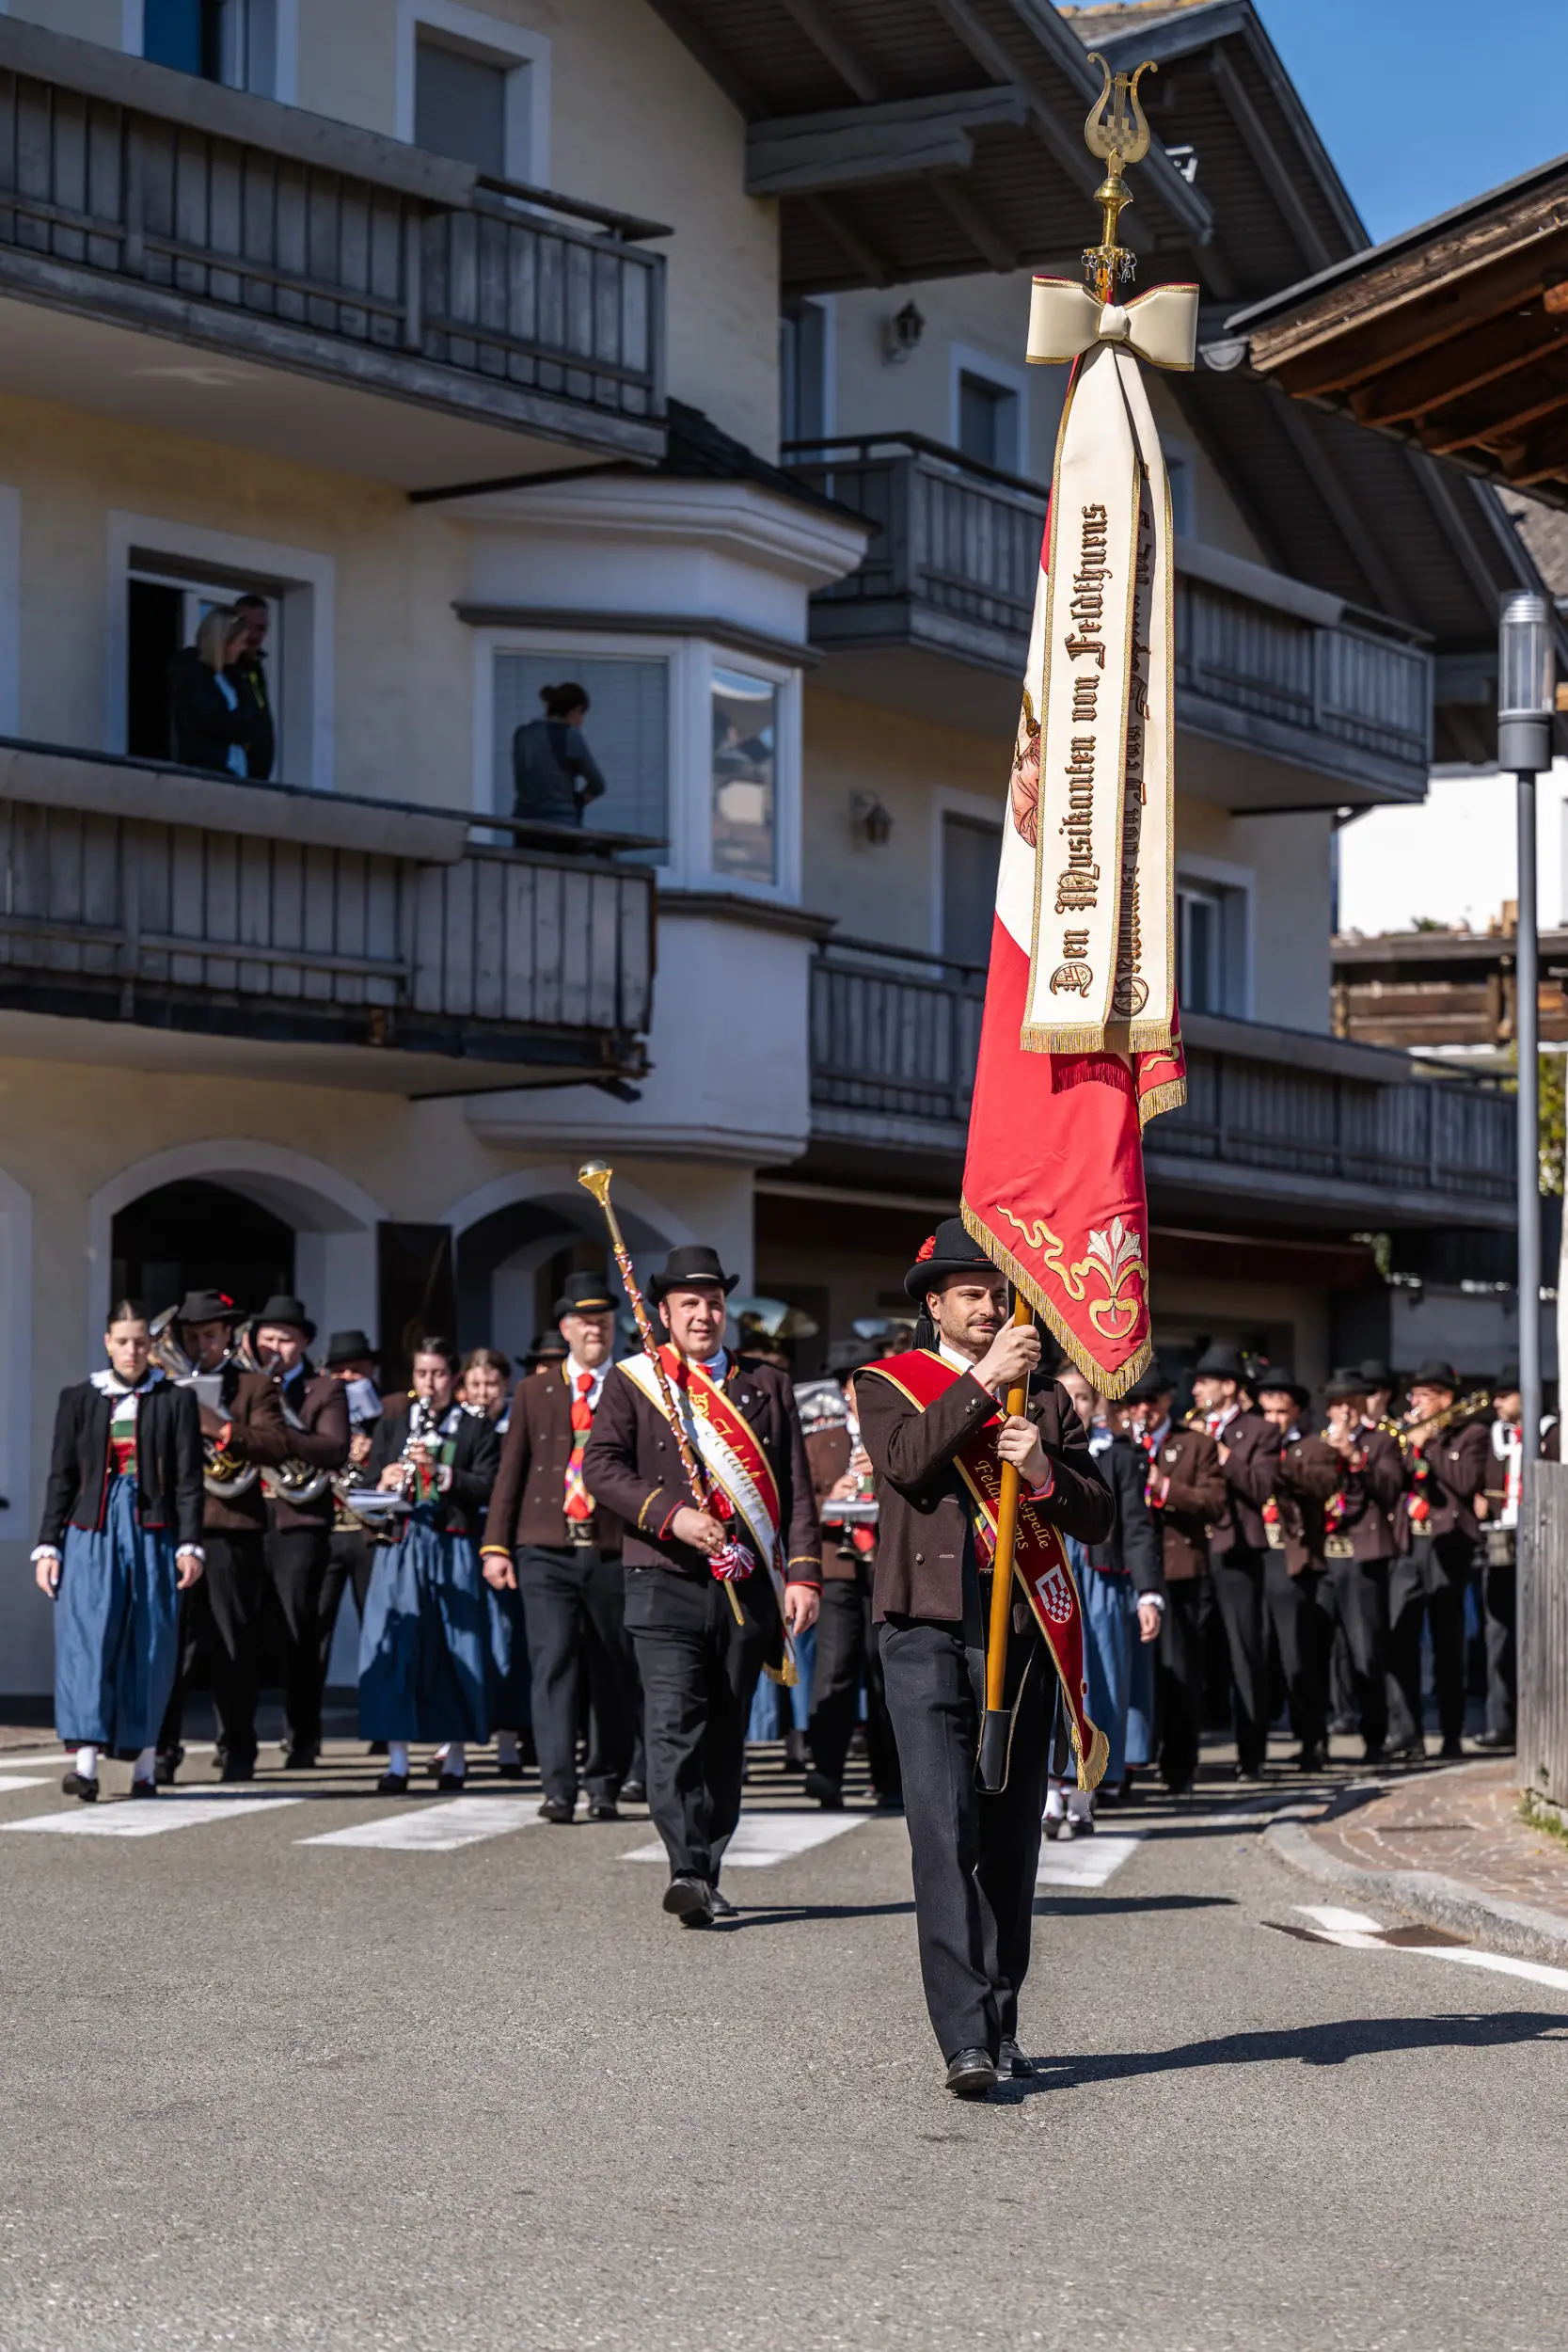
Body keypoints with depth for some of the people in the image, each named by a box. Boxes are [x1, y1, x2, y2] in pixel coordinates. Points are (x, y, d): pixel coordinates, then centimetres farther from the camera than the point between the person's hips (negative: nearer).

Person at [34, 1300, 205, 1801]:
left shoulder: (175, 1401, 6)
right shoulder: (79, 1399, 9)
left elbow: (188, 1478, 3)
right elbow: (61, 1477, 9)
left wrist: (189, 1545, -6)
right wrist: (48, 1545, 2)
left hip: (151, 1534, 0)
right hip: (91, 1533, 0)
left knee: (150, 1645, 0)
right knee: (87, 1637, -12)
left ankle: (144, 1763, 8)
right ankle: (85, 1762, -20)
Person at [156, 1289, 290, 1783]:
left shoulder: (255, 1385, 9)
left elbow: (277, 1446, -5)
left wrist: (222, 1429, -17)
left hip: (233, 1529, -2)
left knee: (234, 1645, 2)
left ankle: (237, 1750, 9)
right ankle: (162, 1749, -4)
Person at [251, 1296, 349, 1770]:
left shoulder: (325, 1390, 6)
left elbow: (335, 1450, -8)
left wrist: (281, 1434, -20)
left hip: (298, 1523, -3)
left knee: (298, 1632, -7)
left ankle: (302, 1740, -4)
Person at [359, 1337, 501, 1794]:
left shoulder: (476, 1428, 7)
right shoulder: (391, 1425, 15)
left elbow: (489, 1487, -3)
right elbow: (368, 1480, 12)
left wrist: (442, 1472, -16)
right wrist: (384, 1483, -10)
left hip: (453, 1550, -2)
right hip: (401, 1547, 2)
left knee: (454, 1649, 2)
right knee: (393, 1648, -5)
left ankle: (456, 1752, 14)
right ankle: (396, 1760, -3)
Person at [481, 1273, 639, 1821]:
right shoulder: (534, 1393, 12)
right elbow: (511, 1471, 11)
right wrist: (496, 1545, 3)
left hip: (615, 1552, 0)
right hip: (547, 1551, 0)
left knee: (613, 1674, 5)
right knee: (554, 1664, -10)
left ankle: (604, 1787, 16)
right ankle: (558, 1788, -11)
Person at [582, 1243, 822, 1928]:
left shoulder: (766, 1386, 15)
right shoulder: (632, 1382, 9)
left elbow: (795, 1488, 11)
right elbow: (601, 1467, -2)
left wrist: (803, 1573, 0)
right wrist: (670, 1513, -15)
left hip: (747, 1591, 3)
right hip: (666, 1587, -3)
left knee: (726, 1736, 5)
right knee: (673, 1726, -15)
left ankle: (707, 1873, 12)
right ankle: (687, 1870, -22)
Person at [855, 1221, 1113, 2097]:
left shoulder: (1046, 1397, 17)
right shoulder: (888, 1383, 10)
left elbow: (1099, 1517, 9)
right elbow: (907, 1460, -12)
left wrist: (1043, 1470, -10)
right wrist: (985, 1380, -15)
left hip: (1022, 1632, 3)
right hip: (928, 1630, -3)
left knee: (1012, 1839, 7)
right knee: (944, 1831, -13)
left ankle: (1003, 2026, 18)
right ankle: (965, 2039, -16)